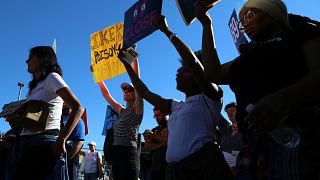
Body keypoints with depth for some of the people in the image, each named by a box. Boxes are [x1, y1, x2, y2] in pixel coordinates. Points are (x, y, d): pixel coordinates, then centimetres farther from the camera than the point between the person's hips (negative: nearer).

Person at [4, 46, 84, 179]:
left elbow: (78, 108, -17)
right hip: (24, 141, 8)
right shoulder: (33, 86, 24)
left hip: (44, 140, -8)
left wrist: (61, 139, -24)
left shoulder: (52, 77, -3)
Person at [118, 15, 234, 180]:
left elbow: (192, 60, -11)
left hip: (205, 163, -7)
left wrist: (167, 31, -2)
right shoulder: (175, 107, 22)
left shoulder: (210, 98, 4)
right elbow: (144, 92, 28)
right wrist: (125, 62, 30)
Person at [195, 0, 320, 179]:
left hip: (301, 133, -6)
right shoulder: (250, 55, 30)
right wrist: (207, 25, 25)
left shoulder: (303, 33, 10)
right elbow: (214, 74, 22)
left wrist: (281, 99, -27)